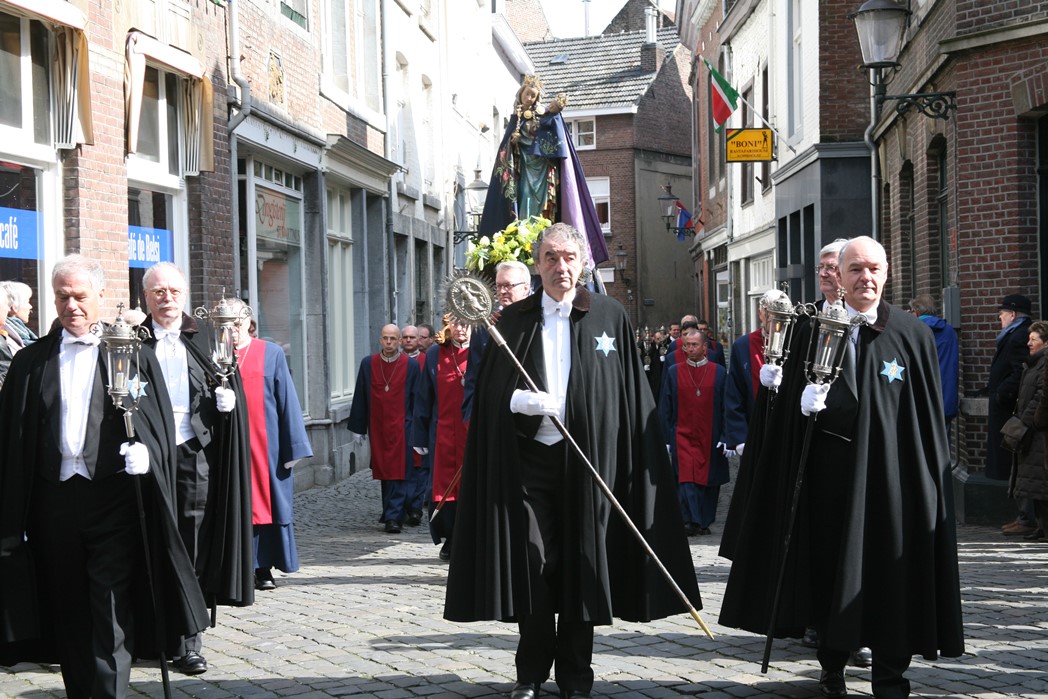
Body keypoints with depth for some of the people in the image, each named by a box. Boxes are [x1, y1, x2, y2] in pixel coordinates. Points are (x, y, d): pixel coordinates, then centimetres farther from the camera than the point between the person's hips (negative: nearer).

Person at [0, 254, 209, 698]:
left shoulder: (134, 356, 5)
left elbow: (160, 427, 4)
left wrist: (143, 451, -19)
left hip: (113, 498, -3)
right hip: (53, 499, 3)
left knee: (111, 614, -7)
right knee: (68, 614, 10)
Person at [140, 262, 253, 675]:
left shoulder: (205, 339, 10)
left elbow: (230, 388, 10)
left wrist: (227, 399, -11)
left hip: (194, 455, 0)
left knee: (192, 548, -2)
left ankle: (189, 640, 1)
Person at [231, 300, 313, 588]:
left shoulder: (272, 354, 3)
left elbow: (287, 400, 2)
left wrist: (293, 445, -3)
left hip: (265, 443, 0)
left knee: (266, 500, 2)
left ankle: (264, 567, 10)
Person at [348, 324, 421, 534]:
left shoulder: (411, 365, -2)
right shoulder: (368, 364, 4)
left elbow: (417, 399, 0)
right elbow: (360, 397, 8)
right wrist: (358, 428, 6)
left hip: (401, 427, -3)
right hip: (377, 428, 3)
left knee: (398, 472, -7)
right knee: (383, 471, 9)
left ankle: (393, 517, -6)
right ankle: (393, 513, 22)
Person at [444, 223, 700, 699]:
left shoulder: (610, 317, 5)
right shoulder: (512, 321, 7)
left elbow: (629, 396, 4)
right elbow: (489, 392, 7)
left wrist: (629, 461, -3)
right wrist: (519, 400, -15)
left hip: (588, 459, 0)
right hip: (528, 458, 1)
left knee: (583, 565, 3)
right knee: (531, 563, -1)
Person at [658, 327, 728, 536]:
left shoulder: (718, 372, 3)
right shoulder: (674, 372, 4)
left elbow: (726, 407, 5)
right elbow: (665, 409, 6)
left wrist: (725, 437, -1)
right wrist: (665, 438, 1)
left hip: (710, 438, 1)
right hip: (683, 435, -1)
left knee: (709, 481, 5)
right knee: (686, 479, -13)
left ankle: (704, 521, 17)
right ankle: (691, 521, -13)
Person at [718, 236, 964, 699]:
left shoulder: (913, 335, 0)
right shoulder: (813, 331, 4)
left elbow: (930, 418, 0)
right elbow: (792, 406, 6)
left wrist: (929, 479, -4)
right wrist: (809, 403, -15)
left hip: (891, 475, -1)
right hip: (829, 474, 1)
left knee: (890, 571, 1)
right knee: (830, 566, 9)